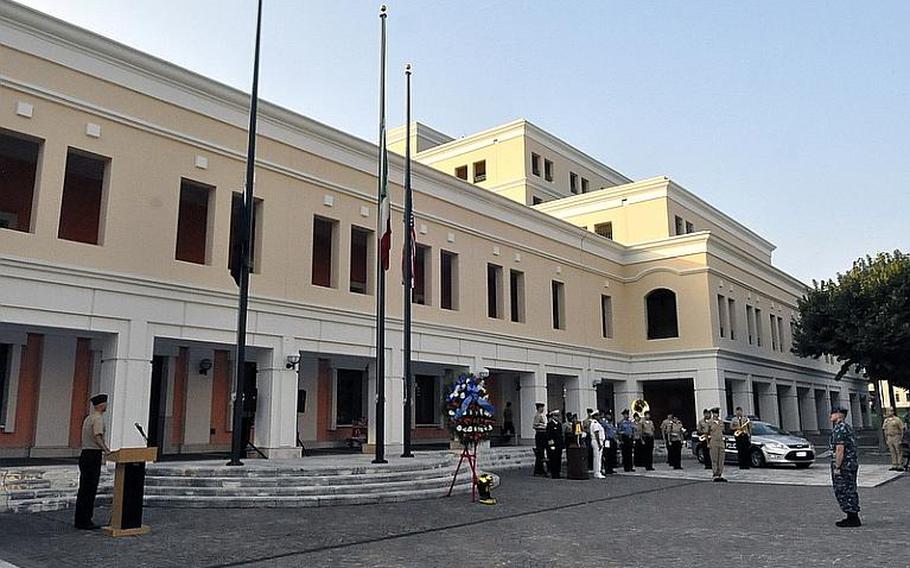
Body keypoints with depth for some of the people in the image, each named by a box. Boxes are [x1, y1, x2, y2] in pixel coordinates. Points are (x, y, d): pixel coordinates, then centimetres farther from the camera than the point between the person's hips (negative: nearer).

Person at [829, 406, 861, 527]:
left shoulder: (839, 428, -17)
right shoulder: (847, 427, 16)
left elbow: (840, 449, -22)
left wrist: (837, 467, -19)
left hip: (843, 465, -10)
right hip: (852, 464, 10)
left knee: (844, 492, -4)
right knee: (850, 491, 15)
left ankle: (853, 518, 0)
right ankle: (853, 517, 21)